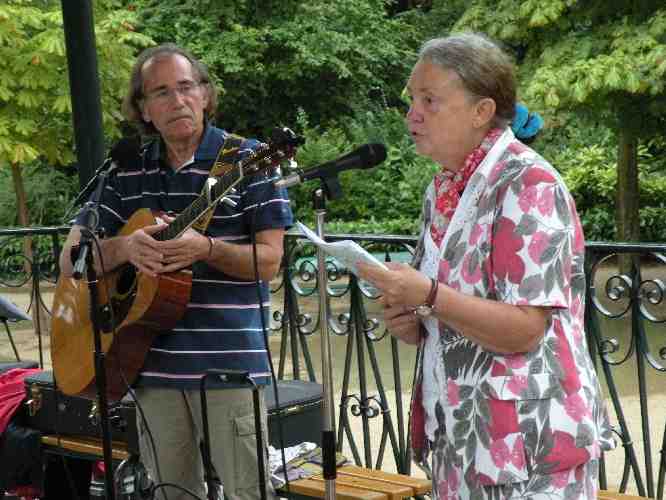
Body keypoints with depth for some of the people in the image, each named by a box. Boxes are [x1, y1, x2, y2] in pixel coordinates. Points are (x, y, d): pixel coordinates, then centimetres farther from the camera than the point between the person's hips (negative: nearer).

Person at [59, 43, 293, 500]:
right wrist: (124, 247, -14)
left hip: (229, 362, -4)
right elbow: (70, 261, 7)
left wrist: (206, 248, -24)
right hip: (152, 363, 4)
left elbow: (269, 261, -6)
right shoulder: (125, 172, 9)